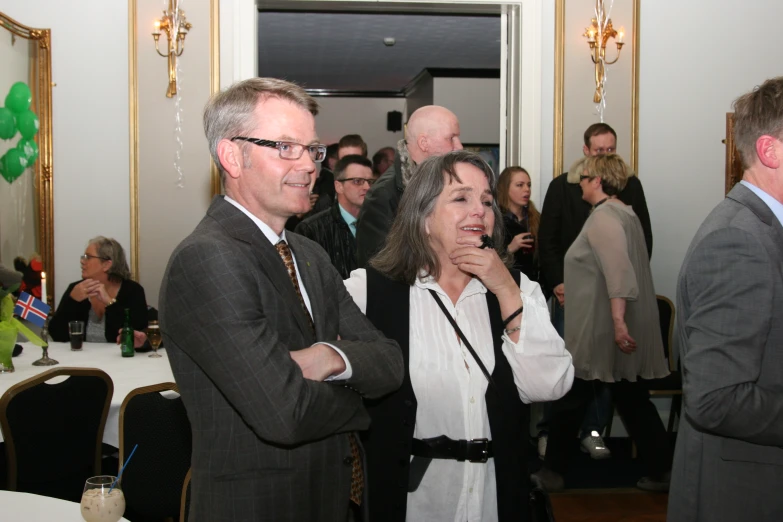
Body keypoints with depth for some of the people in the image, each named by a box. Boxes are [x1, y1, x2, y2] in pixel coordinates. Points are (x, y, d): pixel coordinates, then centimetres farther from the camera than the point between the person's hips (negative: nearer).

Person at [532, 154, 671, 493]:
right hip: (625, 330, 9)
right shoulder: (625, 214, 14)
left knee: (570, 399, 4)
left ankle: (552, 472, 15)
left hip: (599, 329, -9)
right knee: (633, 400, 13)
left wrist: (618, 321, -30)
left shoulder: (603, 218, -15)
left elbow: (619, 273, -25)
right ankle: (661, 471, 16)